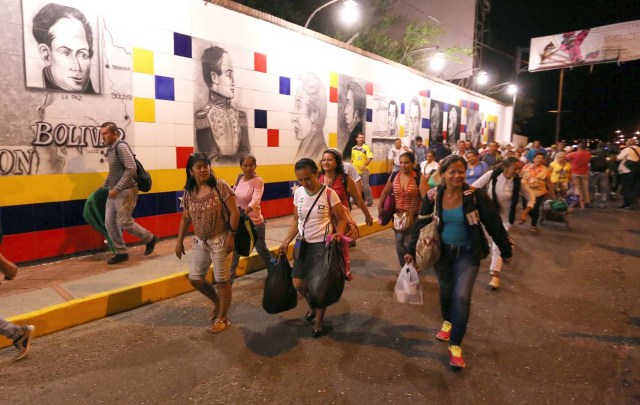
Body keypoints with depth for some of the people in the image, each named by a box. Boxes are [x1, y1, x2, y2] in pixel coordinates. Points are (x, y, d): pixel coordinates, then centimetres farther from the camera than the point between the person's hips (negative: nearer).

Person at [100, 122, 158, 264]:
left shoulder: (121, 146, -14)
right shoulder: (110, 149, 13)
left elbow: (131, 169, -23)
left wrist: (117, 188, -25)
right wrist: (104, 186, 25)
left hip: (126, 191, -9)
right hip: (114, 192, 9)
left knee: (124, 223, -5)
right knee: (109, 223, 6)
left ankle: (150, 239, 16)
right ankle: (121, 252, 16)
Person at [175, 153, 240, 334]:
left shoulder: (220, 186, -13)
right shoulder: (188, 192, 3)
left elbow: (234, 212, -13)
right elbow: (185, 218, 13)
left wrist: (231, 236, -16)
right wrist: (179, 241, 11)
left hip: (220, 240, -6)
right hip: (200, 241, 6)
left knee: (222, 280, 2)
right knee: (195, 278, 10)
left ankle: (223, 318, 21)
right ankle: (217, 302, 37)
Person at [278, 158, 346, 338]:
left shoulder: (329, 194, -15)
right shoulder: (298, 193, -1)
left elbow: (341, 219, -7)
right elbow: (296, 220, 8)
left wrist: (339, 233, -27)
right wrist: (287, 241, -1)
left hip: (323, 245, -5)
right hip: (304, 244, 5)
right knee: (298, 284, 7)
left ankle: (319, 321, 26)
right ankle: (313, 305, 40)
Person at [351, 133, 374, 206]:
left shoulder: (366, 147, -5)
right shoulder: (353, 148, 10)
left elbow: (370, 157, -13)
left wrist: (364, 166, -23)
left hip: (364, 170, -5)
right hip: (355, 170, 5)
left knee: (366, 186, -3)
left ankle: (369, 201, 10)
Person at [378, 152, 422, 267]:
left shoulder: (418, 178, -12)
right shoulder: (393, 176, -1)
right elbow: (385, 193, 10)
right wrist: (379, 207, 3)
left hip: (413, 216, -4)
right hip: (397, 214, 4)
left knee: (409, 243, -5)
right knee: (399, 241, 11)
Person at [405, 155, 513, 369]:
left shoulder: (476, 195, -15)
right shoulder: (433, 196, -9)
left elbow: (493, 223, -7)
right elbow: (421, 224, 0)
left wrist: (505, 251, -1)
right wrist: (411, 250, 3)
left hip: (467, 253, -2)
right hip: (442, 251, 3)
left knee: (462, 297, -10)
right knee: (446, 290, 18)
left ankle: (455, 345, 6)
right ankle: (447, 321, 49)